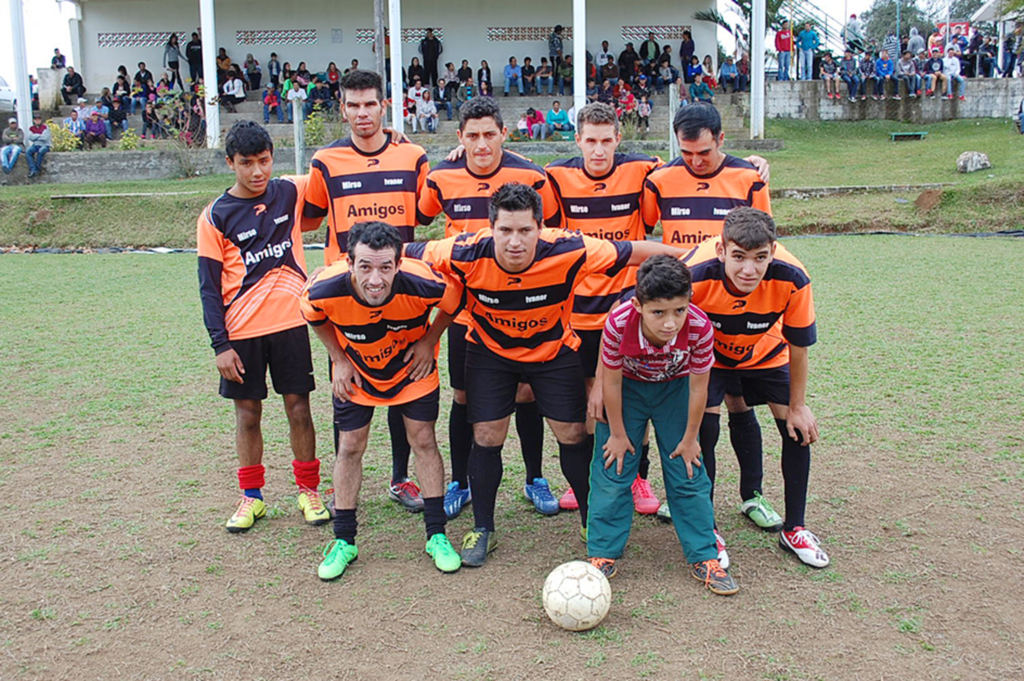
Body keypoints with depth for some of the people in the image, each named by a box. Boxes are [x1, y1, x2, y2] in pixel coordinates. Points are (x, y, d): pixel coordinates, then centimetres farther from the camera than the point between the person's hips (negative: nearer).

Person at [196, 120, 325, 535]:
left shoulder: (291, 193, 3)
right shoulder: (214, 217, -1)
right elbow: (209, 286, -1)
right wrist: (220, 344, -7)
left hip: (289, 322, 1)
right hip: (241, 332, 0)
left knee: (298, 407, 6)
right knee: (247, 413, 8)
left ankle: (309, 490, 21)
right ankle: (251, 497, 23)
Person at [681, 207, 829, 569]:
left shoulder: (792, 279, -34)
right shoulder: (693, 277, -40)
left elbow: (798, 346, -18)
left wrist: (797, 406, -9)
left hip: (766, 353, 2)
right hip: (709, 354, -2)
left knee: (798, 428, -3)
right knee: (704, 427, -13)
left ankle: (794, 529, 14)